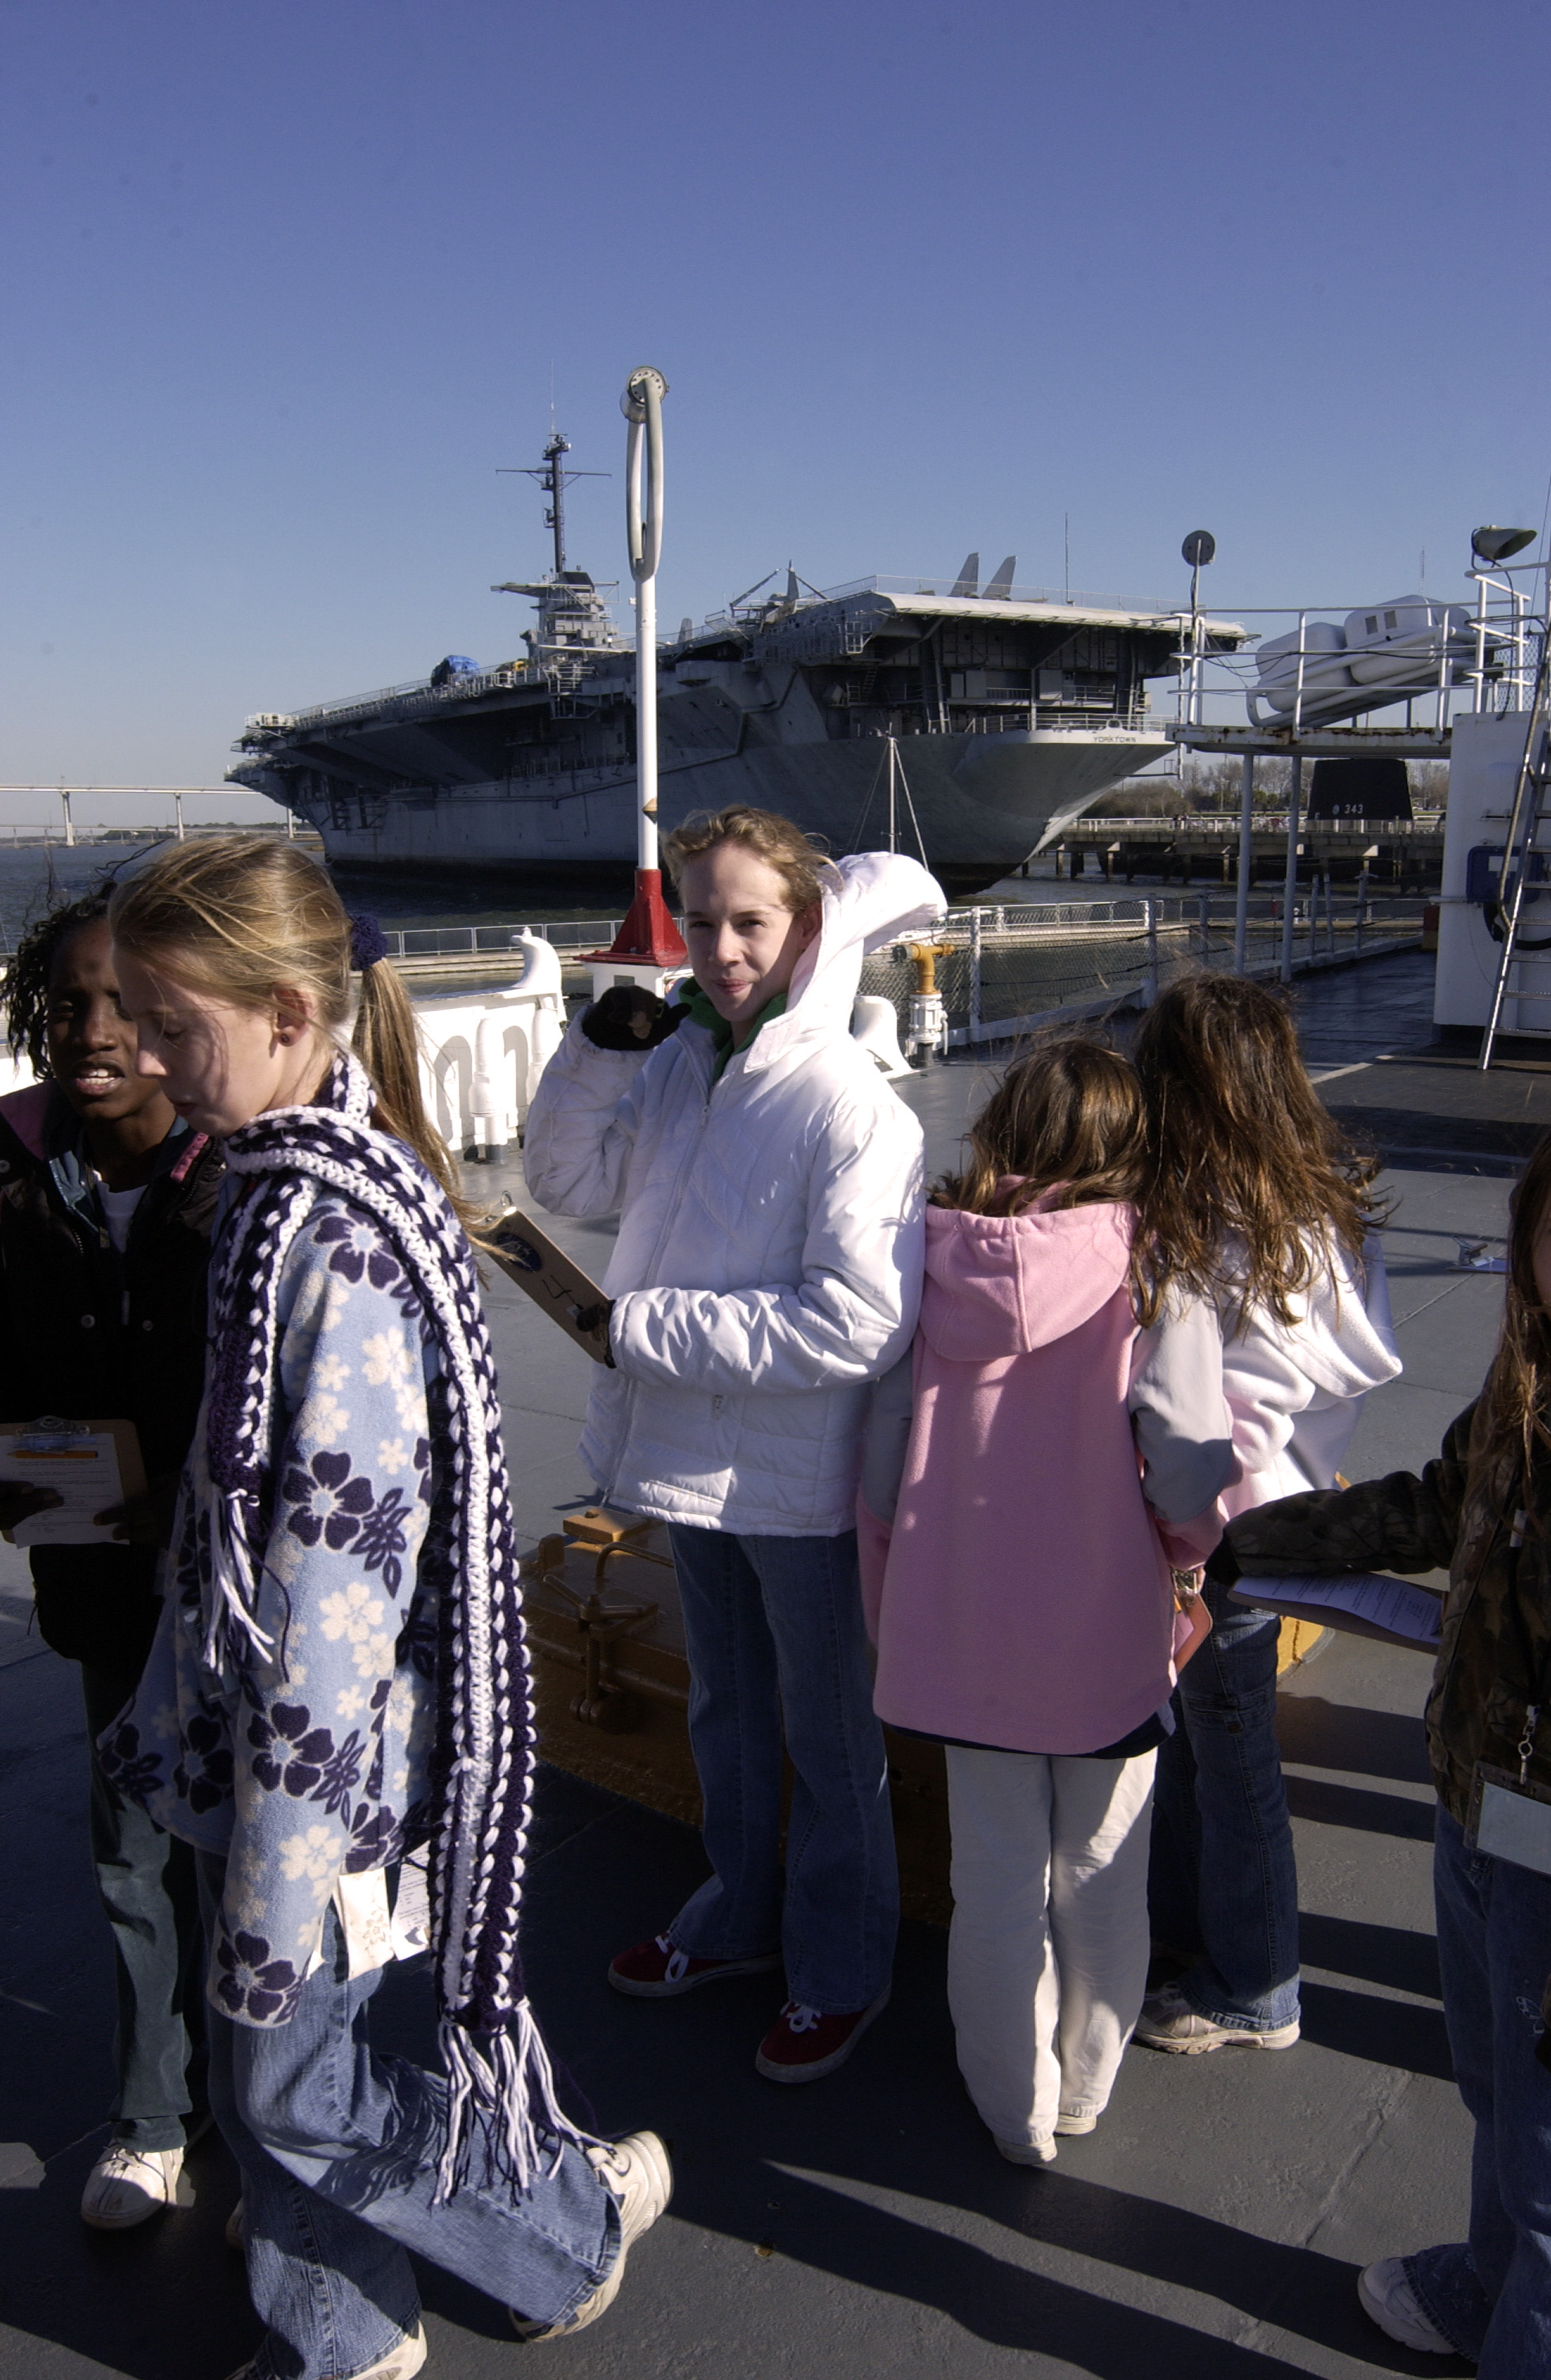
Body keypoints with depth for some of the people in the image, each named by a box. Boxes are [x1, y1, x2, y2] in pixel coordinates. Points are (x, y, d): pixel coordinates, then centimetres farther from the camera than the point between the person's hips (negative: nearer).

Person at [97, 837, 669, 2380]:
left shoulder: (335, 1240, -26)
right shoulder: (281, 1186, 4)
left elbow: (341, 1571, -26)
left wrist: (277, 1868, -20)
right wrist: (181, 1713, 20)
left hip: (315, 1748, -8)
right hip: (248, 1728, 9)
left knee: (285, 2084, 10)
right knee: (268, 2059, 21)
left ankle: (582, 2210, 33)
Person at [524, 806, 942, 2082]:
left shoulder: (855, 1109, -23)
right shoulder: (679, 1063, -1)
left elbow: (857, 1324, -28)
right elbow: (570, 1181, 10)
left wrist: (643, 1325, -23)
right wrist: (596, 1054, -7)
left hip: (806, 1476, -7)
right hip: (693, 1451, 7)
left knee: (830, 1731, 14)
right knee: (726, 1707, 25)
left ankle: (841, 1964, 36)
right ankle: (741, 1914, 48)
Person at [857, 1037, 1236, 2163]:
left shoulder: (937, 1265, -6)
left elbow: (884, 1450, -1)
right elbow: (1194, 1475, -18)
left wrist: (894, 1603, 13)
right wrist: (1186, 1540, 5)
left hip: (963, 1632, 2)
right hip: (1104, 1639, -2)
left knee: (995, 1878, 17)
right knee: (1098, 1879, 19)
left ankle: (1016, 2109, 35)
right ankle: (1084, 2088, 39)